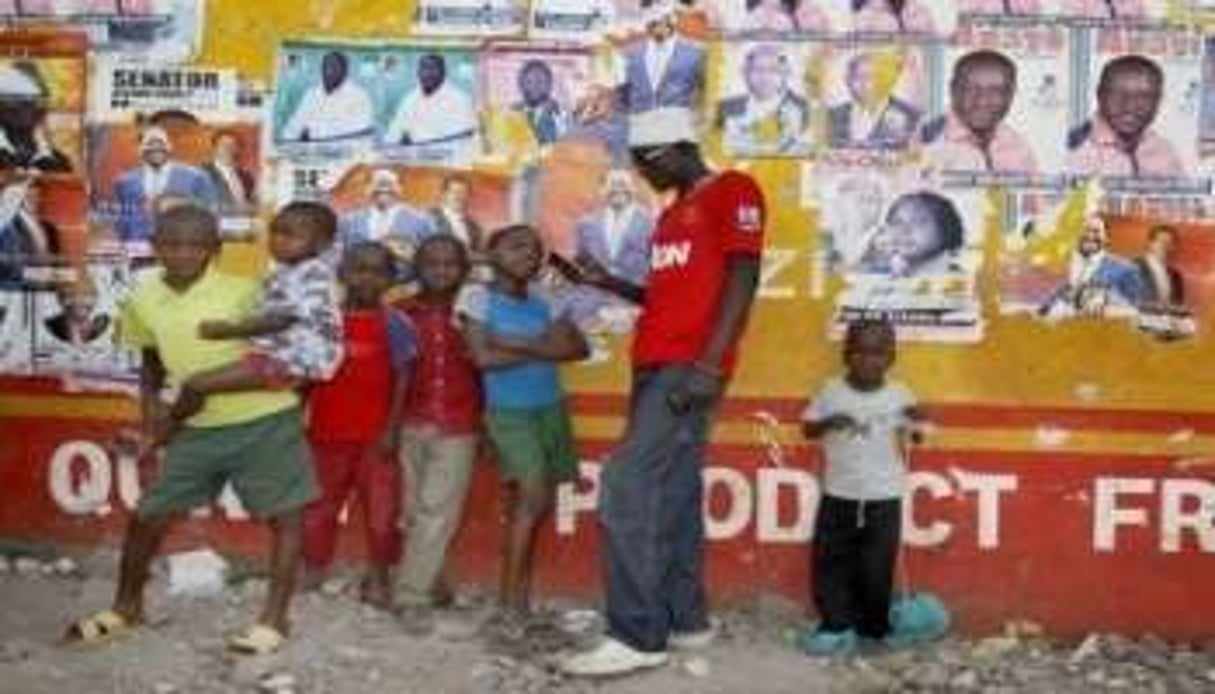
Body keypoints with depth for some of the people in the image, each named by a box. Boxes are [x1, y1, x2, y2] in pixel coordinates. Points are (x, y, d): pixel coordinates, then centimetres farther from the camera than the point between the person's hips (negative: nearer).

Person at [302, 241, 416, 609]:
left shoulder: (394, 323, -5)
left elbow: (403, 380, -5)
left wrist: (392, 429, -11)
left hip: (375, 434, -2)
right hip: (327, 431, 2)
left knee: (381, 507, 3)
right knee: (319, 506, 11)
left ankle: (379, 578, 17)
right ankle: (312, 572, 25)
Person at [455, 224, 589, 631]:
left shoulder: (543, 303, 7)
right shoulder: (477, 296, -6)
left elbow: (579, 348, -2)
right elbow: (484, 357, -16)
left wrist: (522, 345, -15)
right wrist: (543, 349, -9)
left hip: (551, 409, 5)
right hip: (508, 413, -5)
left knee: (530, 504, 7)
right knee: (531, 496, -17)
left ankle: (520, 597, 16)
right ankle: (511, 602, -11)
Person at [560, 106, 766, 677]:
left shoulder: (732, 191, -4)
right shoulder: (674, 213, 23)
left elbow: (741, 280, -13)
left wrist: (710, 363, -21)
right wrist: (607, 282, 14)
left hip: (688, 368, -9)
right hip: (656, 366, 9)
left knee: (626, 488, -15)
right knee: (673, 495, 10)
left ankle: (638, 636, -12)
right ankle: (685, 620, 17)